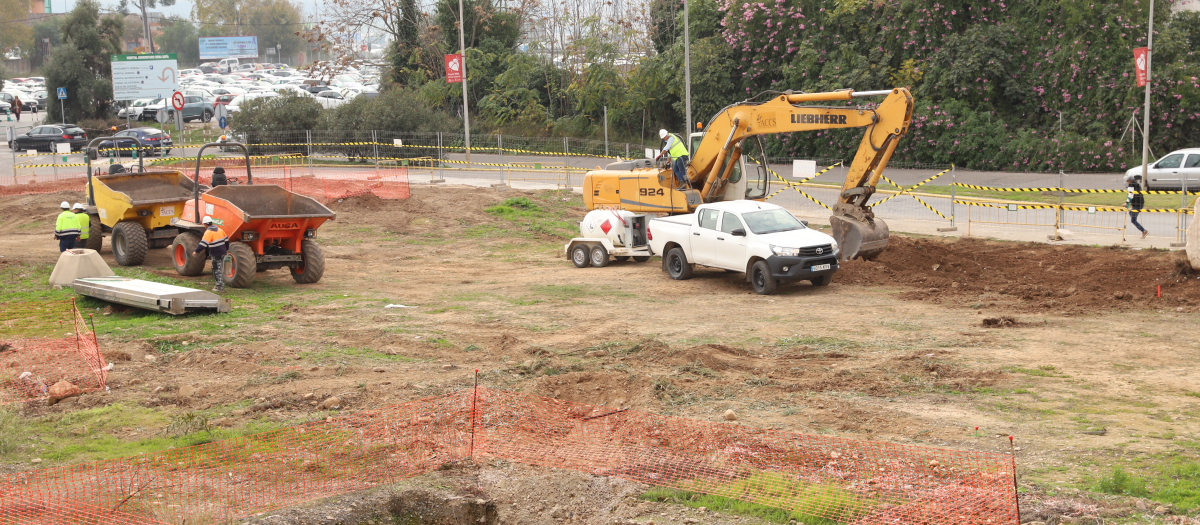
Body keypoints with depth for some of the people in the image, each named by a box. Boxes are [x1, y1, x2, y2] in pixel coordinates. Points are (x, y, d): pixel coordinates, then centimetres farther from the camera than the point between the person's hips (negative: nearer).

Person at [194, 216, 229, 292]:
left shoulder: (208, 232, -16)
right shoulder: (219, 229, 10)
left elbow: (203, 244, -24)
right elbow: (226, 240, 19)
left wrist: (196, 251, -16)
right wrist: (227, 249, 33)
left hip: (216, 254, -8)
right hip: (223, 252, 8)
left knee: (217, 270, -2)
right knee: (220, 269, 18)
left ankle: (220, 287, -1)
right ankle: (220, 284, 23)